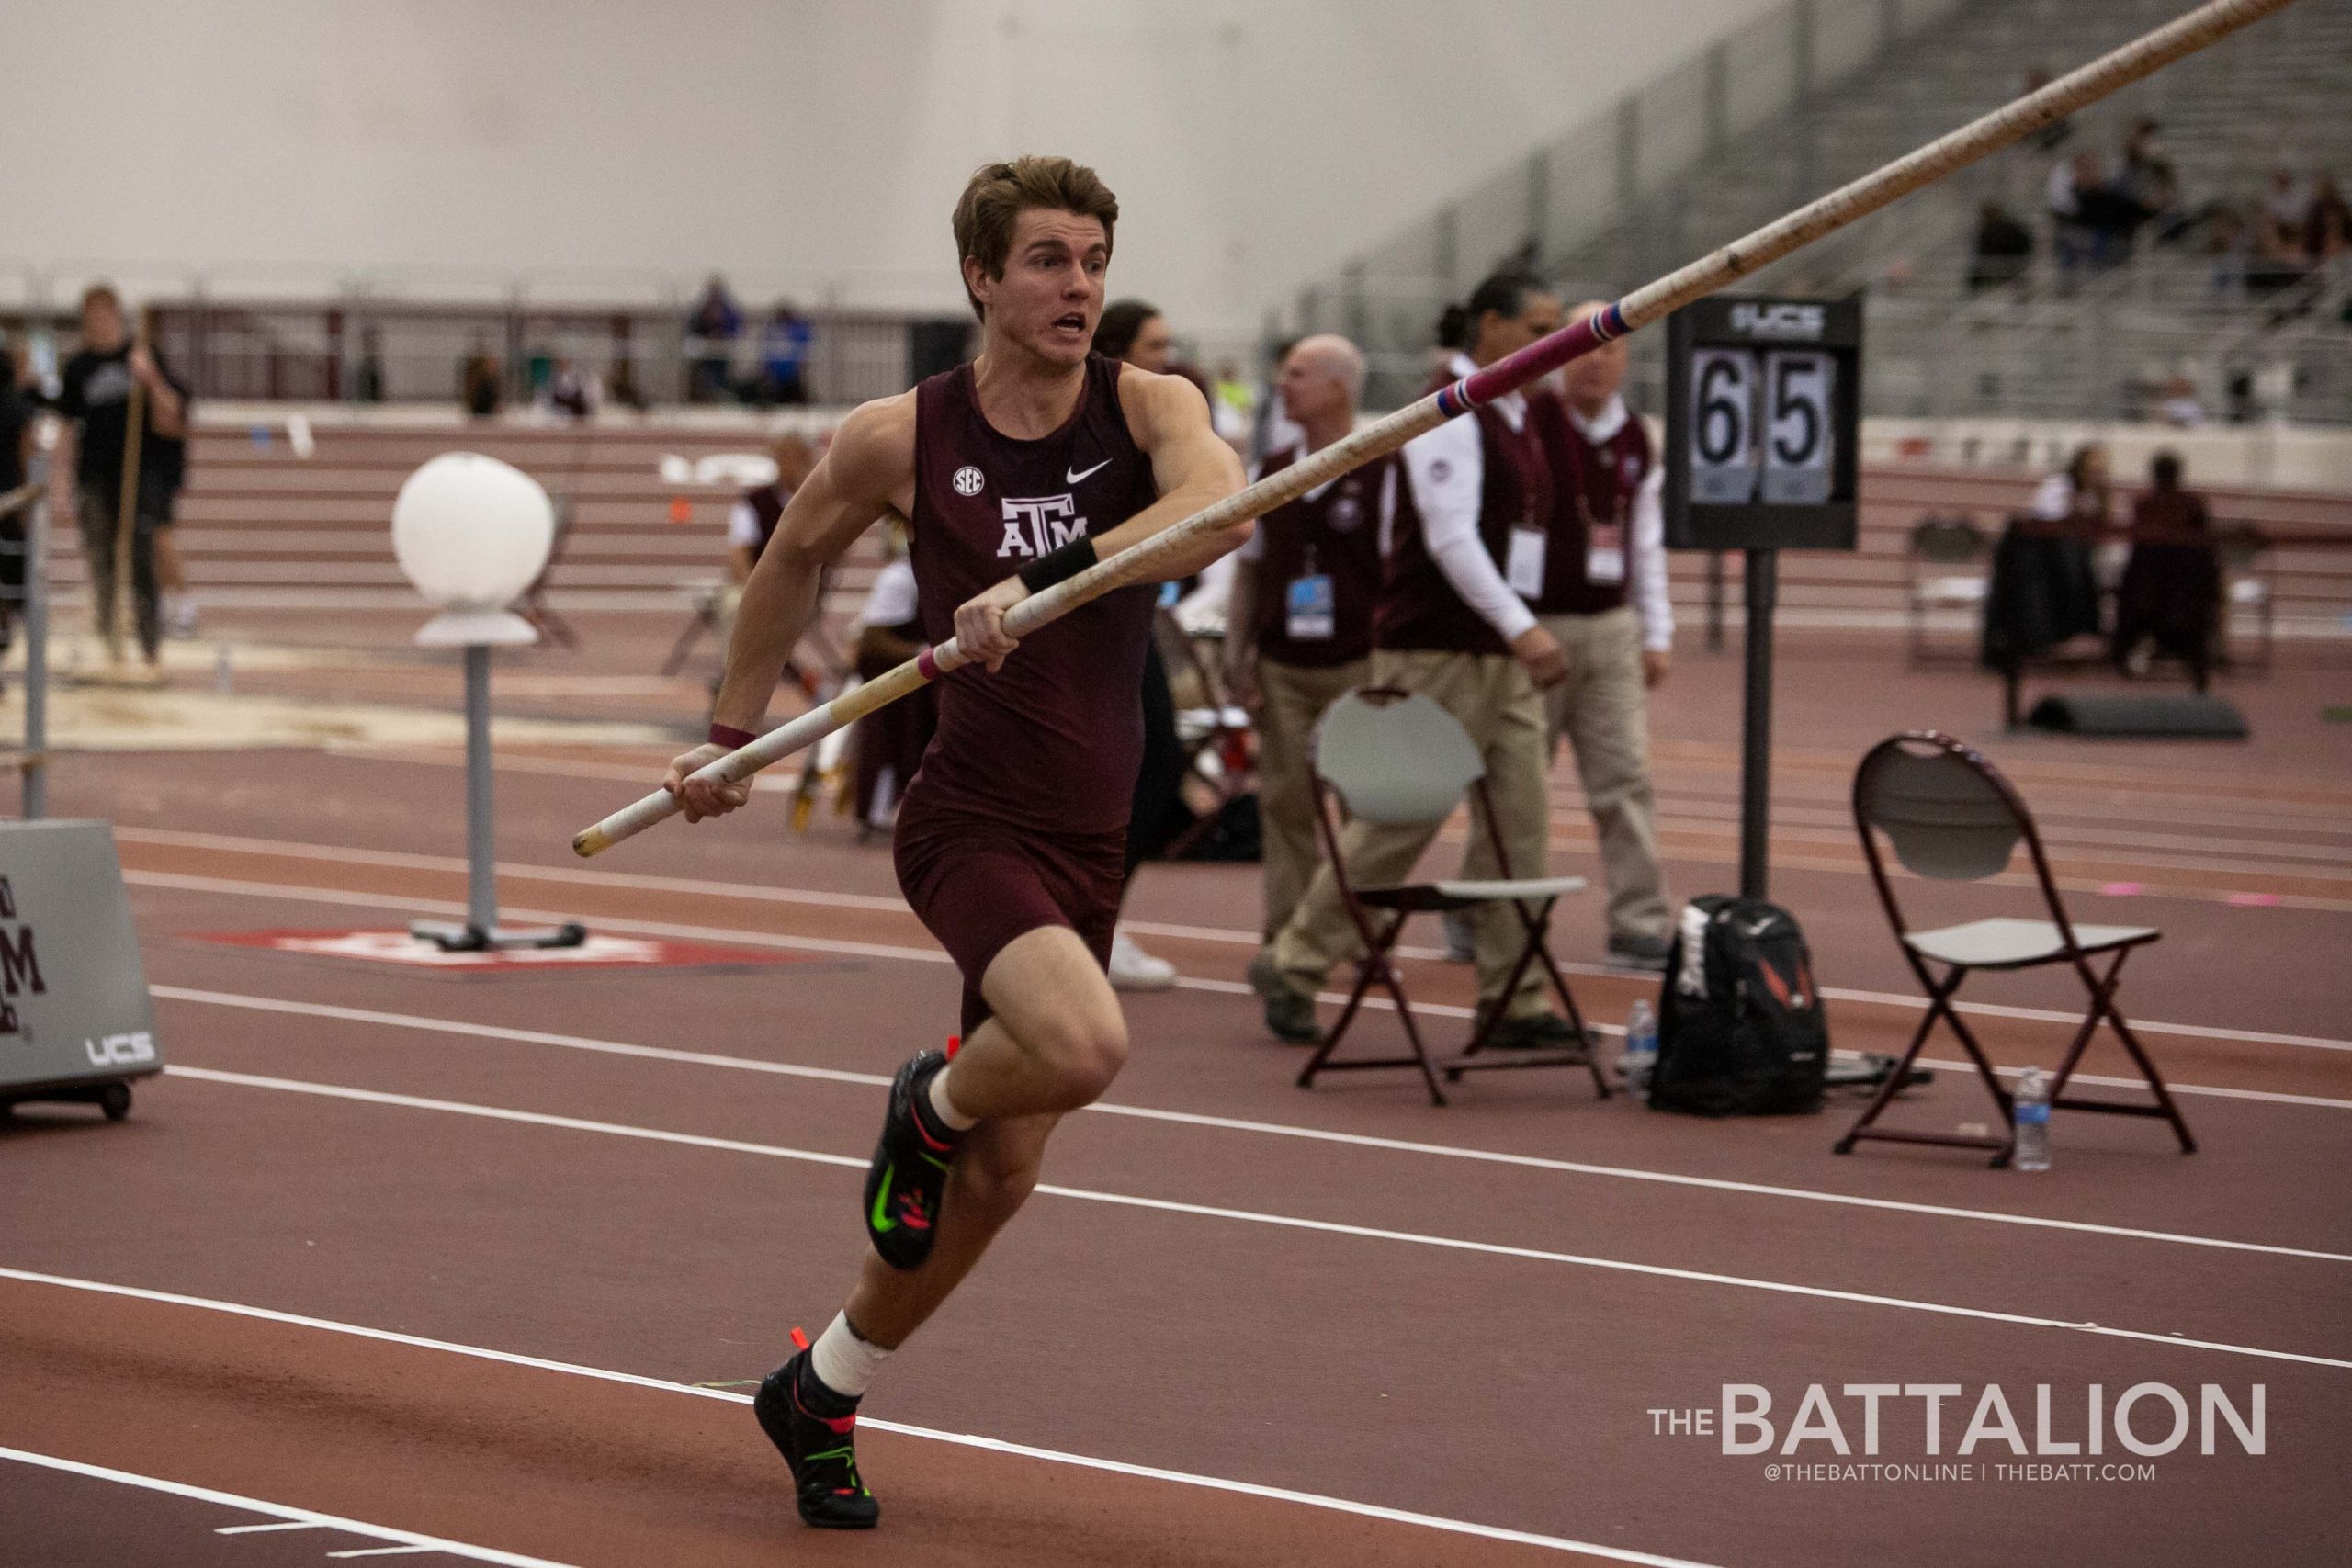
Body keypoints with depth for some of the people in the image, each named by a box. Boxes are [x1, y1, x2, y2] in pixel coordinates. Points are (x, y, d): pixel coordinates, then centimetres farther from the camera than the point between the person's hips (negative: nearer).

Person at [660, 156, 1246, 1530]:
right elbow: (795, 557, 14)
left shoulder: (1147, 407, -5)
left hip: (1094, 843, 4)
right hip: (971, 823, -3)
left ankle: (820, 1394, 33)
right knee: (1083, 1048, -32)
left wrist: (1049, 581, -39)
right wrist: (735, 731, 18)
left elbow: (1221, 508, -27)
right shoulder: (899, 439, -6)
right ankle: (929, 1105, 3)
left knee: (997, 1180, 12)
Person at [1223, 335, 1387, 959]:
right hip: (1280, 668, 4)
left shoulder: (1383, 474, -3)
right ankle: (1282, 935, 5)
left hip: (1357, 667, -4)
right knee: (1285, 798, 1)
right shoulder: (1267, 475, 11)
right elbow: (1247, 571, 16)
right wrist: (1235, 658, 7)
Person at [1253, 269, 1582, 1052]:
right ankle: (1293, 967, 10)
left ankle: (1512, 998, 6)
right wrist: (1522, 628, -30)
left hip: (1500, 653, 9)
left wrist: (1520, 632, 18)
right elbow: (1450, 537, -23)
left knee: (1521, 822, 3)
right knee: (1400, 819, -3)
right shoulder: (1449, 411, -14)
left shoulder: (1514, 416, 15)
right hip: (1435, 650, -9)